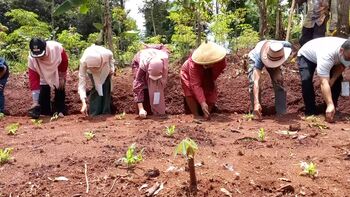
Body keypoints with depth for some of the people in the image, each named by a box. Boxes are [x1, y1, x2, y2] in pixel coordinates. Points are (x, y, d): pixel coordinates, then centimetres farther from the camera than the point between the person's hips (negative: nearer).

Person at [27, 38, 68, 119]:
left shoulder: (57, 48, -38)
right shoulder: (31, 59, -33)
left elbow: (64, 61, -16)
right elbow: (33, 80, -30)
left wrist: (62, 77, -9)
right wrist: (35, 102, -33)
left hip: (58, 72, 0)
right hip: (43, 75, 0)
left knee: (60, 90, -3)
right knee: (43, 92, -7)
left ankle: (59, 111, 9)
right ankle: (45, 113, 5)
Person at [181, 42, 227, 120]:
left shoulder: (221, 61, -35)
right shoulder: (193, 65, -47)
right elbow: (196, 85, -48)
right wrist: (202, 102, -54)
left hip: (207, 77, 4)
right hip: (188, 74, -4)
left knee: (211, 92, -8)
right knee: (191, 92, -25)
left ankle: (207, 116, 6)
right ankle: (196, 115, -12)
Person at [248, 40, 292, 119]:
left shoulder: (286, 46, -37)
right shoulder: (259, 57, -48)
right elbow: (256, 81, -54)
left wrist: (277, 70, -25)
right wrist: (256, 103, -64)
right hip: (255, 59, -3)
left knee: (279, 84, -10)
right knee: (253, 84, -21)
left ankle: (282, 114, 0)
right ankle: (255, 113, -5)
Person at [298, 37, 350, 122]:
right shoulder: (327, 54, -47)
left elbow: (342, 66, -7)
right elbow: (324, 82, -52)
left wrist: (333, 78, -26)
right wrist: (330, 105, -59)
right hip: (306, 55, -6)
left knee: (338, 79, -9)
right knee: (306, 79, -27)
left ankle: (331, 110, 7)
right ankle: (311, 111, -12)